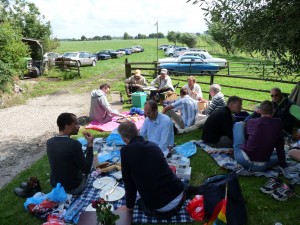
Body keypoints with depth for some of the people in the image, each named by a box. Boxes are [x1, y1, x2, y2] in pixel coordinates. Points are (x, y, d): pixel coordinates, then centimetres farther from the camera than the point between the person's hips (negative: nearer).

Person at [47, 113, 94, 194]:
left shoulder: (49, 142, -7)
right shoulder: (74, 144, -29)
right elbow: (86, 170, -21)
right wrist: (90, 145, -18)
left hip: (55, 185, 6)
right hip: (72, 188, -6)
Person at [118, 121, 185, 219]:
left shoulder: (126, 150, -9)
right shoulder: (153, 145, 9)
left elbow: (128, 181, -1)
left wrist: (129, 206, 17)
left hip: (161, 208, -5)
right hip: (179, 195, 6)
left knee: (141, 202, 28)